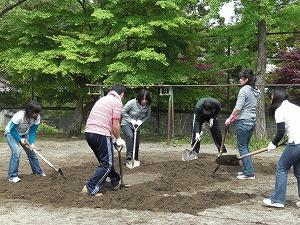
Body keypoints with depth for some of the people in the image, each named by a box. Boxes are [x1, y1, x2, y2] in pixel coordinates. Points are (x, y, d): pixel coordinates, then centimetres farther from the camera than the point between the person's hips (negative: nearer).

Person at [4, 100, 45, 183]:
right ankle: (12, 176, -14)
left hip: (24, 134, 6)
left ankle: (38, 171, 19)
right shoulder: (19, 116, -37)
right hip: (11, 133, -5)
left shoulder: (37, 117, -20)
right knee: (16, 151, -22)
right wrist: (20, 139, -29)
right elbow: (12, 130, -25)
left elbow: (32, 131, -14)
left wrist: (32, 143, -27)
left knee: (31, 151, 4)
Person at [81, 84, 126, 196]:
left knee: (106, 160, 23)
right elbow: (115, 126, -9)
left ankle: (116, 182, 38)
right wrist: (118, 139, 7)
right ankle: (90, 188, -4)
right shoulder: (117, 102, -4)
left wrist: (112, 137, 29)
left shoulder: (102, 99, 22)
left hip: (88, 132, 9)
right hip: (101, 134, -9)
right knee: (106, 164, 1)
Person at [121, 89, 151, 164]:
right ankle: (129, 154, -24)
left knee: (137, 143, 7)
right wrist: (131, 120, -22)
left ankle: (135, 158, 24)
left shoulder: (148, 106, -15)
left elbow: (147, 115, 1)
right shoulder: (132, 103, -27)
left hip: (137, 125, 4)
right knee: (130, 136, -30)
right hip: (126, 124, -4)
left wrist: (141, 121, -16)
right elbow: (123, 112, -16)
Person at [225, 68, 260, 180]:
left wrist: (230, 118, -4)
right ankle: (246, 170, 20)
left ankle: (249, 173, -1)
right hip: (252, 121, 9)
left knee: (242, 147, -2)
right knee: (245, 146, 16)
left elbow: (238, 108, -18)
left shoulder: (244, 90, -14)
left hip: (243, 122, -9)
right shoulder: (256, 91, 12)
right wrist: (236, 116, 18)